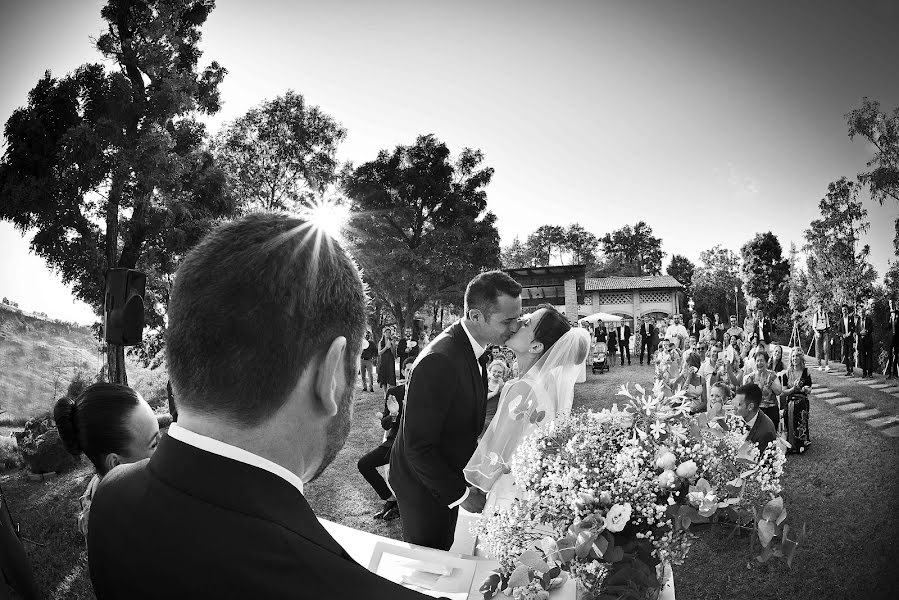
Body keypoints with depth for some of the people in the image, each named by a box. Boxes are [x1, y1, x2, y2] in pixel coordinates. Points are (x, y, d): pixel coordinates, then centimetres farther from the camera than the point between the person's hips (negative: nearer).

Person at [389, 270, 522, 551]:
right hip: (424, 486, -8)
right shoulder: (439, 361, -33)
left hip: (447, 477, 8)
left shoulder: (472, 349, -3)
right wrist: (460, 493, -22)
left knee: (442, 551, 25)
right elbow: (418, 447, -29)